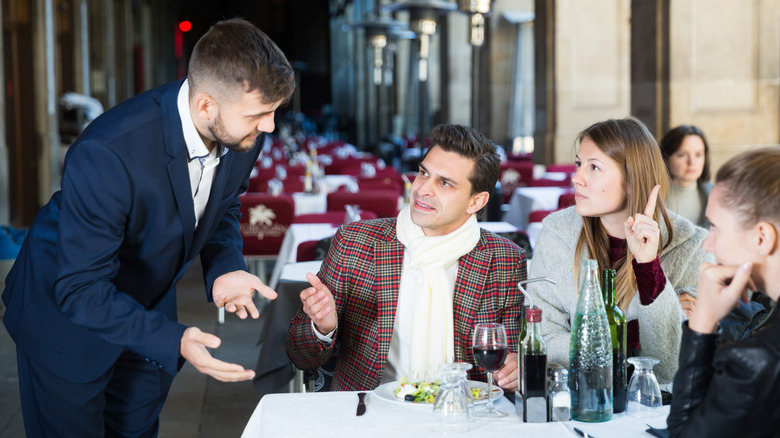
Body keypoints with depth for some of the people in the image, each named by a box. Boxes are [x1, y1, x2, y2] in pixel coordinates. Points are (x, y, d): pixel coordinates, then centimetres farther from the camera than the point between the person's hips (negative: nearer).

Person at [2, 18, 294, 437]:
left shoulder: (242, 130, -18)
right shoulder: (107, 153, -38)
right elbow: (79, 289, -32)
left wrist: (224, 267, -17)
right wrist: (173, 342, -41)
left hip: (149, 304, 6)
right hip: (65, 311, -6)